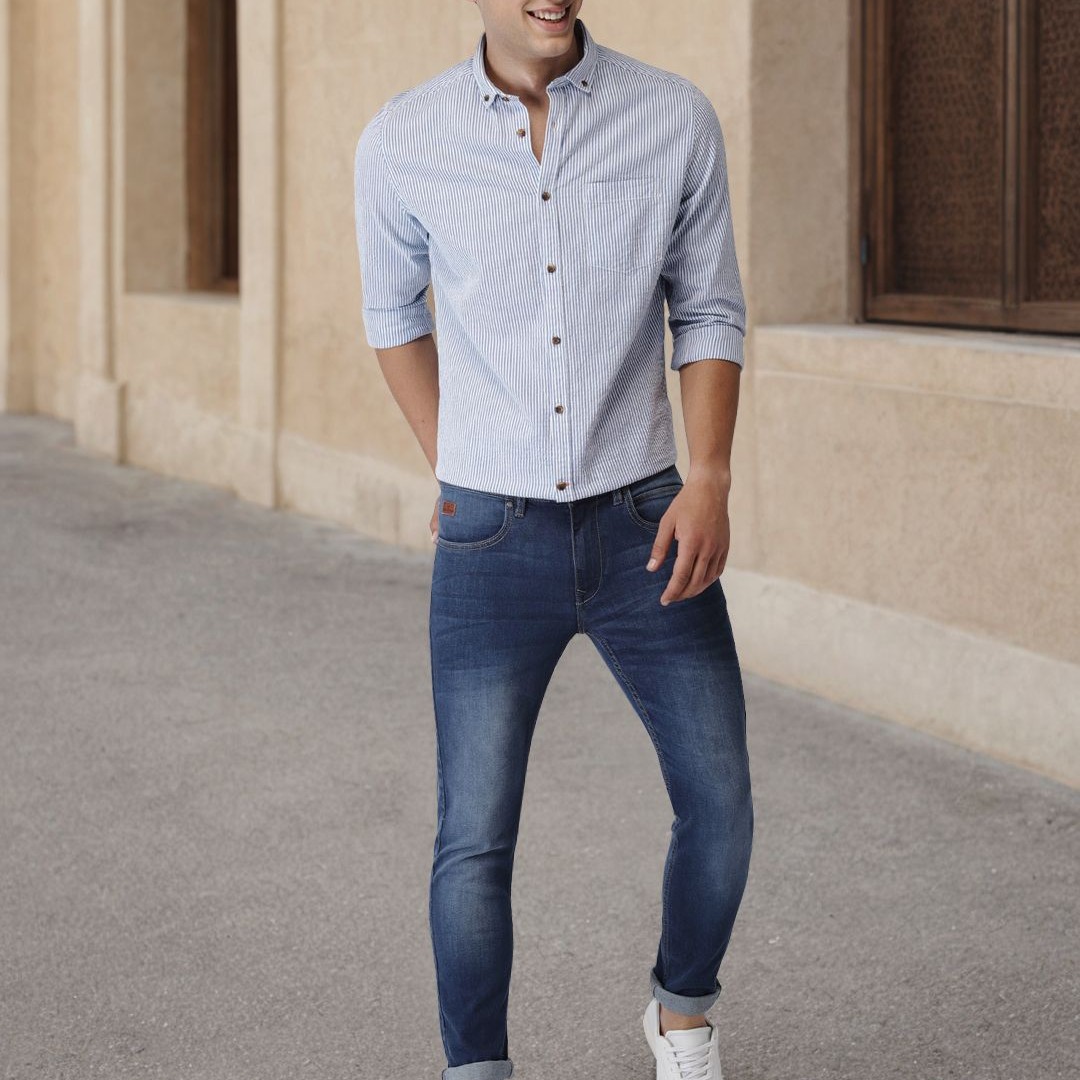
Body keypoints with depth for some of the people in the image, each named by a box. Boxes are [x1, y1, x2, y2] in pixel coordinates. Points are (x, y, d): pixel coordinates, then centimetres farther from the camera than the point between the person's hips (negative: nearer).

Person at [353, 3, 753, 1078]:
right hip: (493, 540, -1)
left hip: (642, 523, 1)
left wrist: (709, 480, -8)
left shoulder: (676, 119, -5)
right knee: (475, 840, -2)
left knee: (719, 807, 6)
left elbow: (709, 314, 4)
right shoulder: (401, 140, -6)